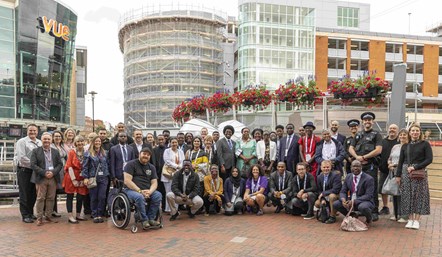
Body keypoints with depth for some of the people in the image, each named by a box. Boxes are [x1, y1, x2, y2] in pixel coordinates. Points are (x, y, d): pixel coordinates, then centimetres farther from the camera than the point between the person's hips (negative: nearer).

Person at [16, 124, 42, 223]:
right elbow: (22, 157, -13)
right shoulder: (22, 142, -6)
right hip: (24, 170, -5)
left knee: (33, 194, 12)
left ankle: (30, 213, 25)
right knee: (24, 194, 2)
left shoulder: (40, 143, 10)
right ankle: (25, 215, 9)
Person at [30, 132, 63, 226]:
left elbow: (60, 164, 7)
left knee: (51, 198, 7)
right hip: (41, 178, -3)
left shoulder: (55, 152, 12)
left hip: (53, 178, 3)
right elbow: (33, 165, -6)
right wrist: (44, 173, -15)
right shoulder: (36, 151, 2)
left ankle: (48, 216, 18)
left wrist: (53, 172, -10)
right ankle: (39, 218, 7)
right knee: (40, 198, 0)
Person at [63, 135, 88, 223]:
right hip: (71, 177, -3)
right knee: (70, 196, 3)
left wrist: (84, 179, -5)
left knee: (81, 197, 7)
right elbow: (69, 166, -8)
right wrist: (74, 179, -13)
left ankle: (78, 215, 21)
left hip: (82, 179, 3)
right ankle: (70, 216, 7)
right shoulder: (72, 152, -5)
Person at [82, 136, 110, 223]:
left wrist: (108, 175, 10)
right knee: (94, 198, 1)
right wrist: (85, 177, -9)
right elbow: (85, 166, -2)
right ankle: (95, 215, 11)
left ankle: (100, 215, 9)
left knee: (102, 197, -2)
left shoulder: (104, 153, 13)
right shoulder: (88, 153, 2)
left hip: (103, 178, 3)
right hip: (93, 178, -2)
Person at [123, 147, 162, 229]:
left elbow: (154, 183, 8)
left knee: (158, 195, -23)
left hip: (147, 191, 5)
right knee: (139, 197, -37)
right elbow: (127, 181, -12)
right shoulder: (131, 164, -2)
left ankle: (151, 218, -12)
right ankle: (144, 220, -20)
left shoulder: (151, 167, 15)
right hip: (131, 189, -5)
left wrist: (149, 192, -15)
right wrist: (140, 191, -20)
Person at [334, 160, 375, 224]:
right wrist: (343, 200, -21)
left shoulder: (369, 179, -13)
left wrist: (354, 201, -31)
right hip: (350, 202, 5)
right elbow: (342, 192, 4)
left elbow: (368, 196, -20)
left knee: (363, 207, -39)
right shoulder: (348, 177, 4)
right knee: (335, 204, -14)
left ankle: (369, 217, -1)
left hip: (364, 202, -5)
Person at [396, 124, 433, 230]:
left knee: (419, 195, -1)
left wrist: (415, 167, -14)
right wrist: (398, 175, 7)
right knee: (408, 195, 2)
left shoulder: (425, 144, 2)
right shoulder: (405, 146, 12)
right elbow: (401, 161, 12)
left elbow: (429, 159, -6)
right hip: (406, 173, 3)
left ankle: (417, 220, 5)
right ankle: (410, 219, 9)